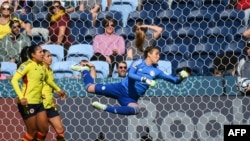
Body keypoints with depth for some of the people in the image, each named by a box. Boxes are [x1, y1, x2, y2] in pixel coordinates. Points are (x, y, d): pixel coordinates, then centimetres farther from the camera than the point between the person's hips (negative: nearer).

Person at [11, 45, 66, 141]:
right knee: (32, 132, -3)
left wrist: (58, 89, 40)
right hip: (27, 103, -7)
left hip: (39, 103, 8)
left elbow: (47, 79, 31)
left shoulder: (42, 66, 10)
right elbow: (14, 80, -19)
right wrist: (21, 97, -29)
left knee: (44, 129, 8)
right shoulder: (27, 65, -12)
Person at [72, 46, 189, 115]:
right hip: (121, 88, -3)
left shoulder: (156, 71, 6)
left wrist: (181, 77, -17)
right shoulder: (139, 63, -4)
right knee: (90, 88, -5)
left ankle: (106, 108, -21)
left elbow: (174, 80, 5)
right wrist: (145, 79, -34)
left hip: (131, 97, 3)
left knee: (135, 110, -35)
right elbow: (130, 75, -22)